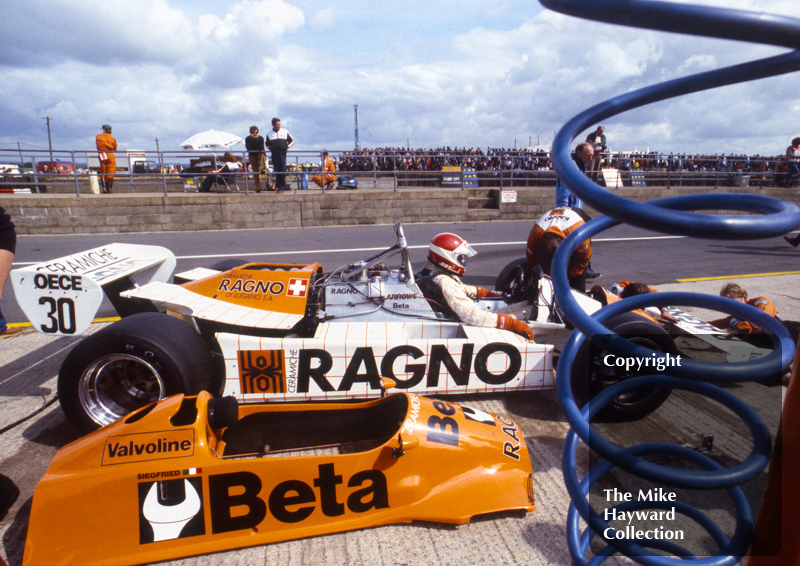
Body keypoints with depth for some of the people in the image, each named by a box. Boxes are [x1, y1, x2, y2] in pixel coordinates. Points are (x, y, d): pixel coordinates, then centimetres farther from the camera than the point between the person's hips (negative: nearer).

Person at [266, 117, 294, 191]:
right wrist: (270, 148, 4)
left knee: (283, 171, -7)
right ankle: (279, 186, 9)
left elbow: (292, 141, 15)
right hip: (274, 154, 1)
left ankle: (281, 186, 1)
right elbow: (267, 144, 21)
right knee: (277, 171, 1)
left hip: (282, 153, -1)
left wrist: (288, 146, 2)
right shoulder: (269, 134, 12)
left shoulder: (285, 132, 9)